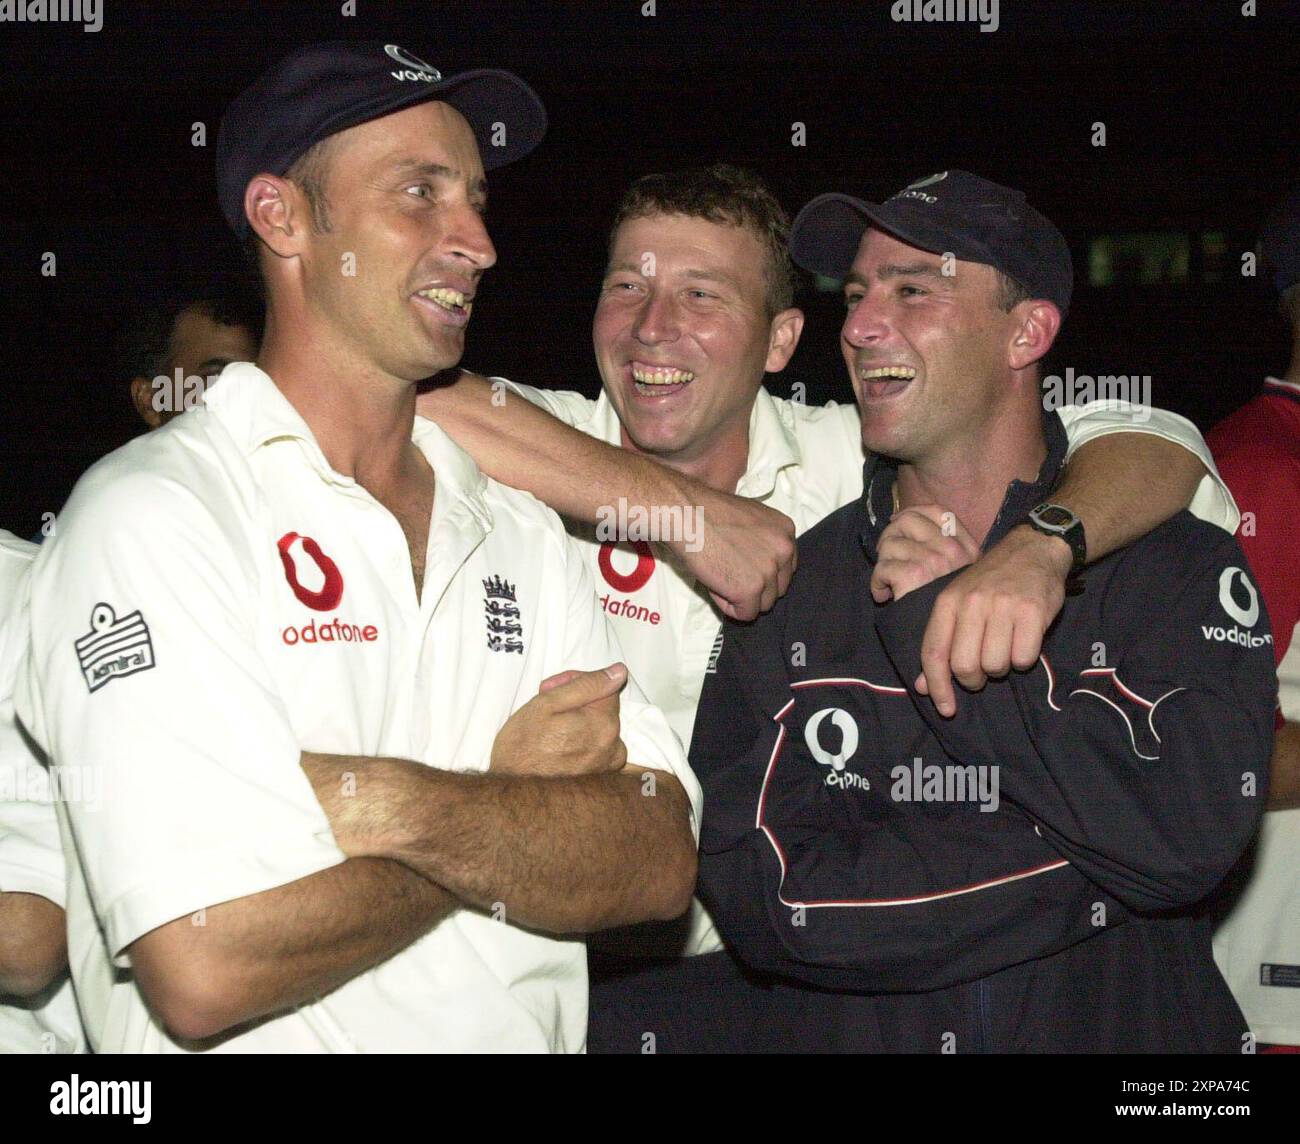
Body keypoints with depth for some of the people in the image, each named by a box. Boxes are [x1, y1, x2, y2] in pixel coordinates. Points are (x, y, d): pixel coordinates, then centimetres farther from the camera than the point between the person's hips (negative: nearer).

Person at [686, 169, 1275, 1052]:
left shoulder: (1181, 569, 1)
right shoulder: (788, 588, 4)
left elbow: (1193, 836, -14)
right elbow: (758, 895, -6)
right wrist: (1080, 870, -9)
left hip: (1114, 1030, -1)